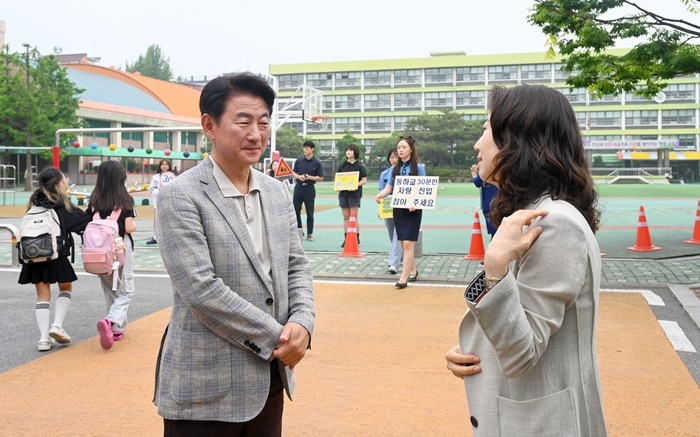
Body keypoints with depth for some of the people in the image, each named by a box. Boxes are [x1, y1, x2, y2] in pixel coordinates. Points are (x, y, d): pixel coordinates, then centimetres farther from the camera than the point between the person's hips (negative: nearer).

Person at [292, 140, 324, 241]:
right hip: (298, 187, 3)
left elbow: (320, 178, -3)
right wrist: (298, 176, -10)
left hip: (309, 188, -3)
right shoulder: (299, 161, 6)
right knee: (296, 210, 5)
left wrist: (310, 177, -17)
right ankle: (299, 230, 21)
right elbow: (293, 172, 11)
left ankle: (309, 234, 11)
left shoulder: (317, 163, -4)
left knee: (309, 212, 3)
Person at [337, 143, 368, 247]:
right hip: (343, 193, 4)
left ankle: (357, 239, 3)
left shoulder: (359, 166, -1)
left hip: (355, 193, -4)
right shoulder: (342, 166, 11)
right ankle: (346, 238, 12)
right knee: (346, 216, 7)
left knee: (354, 216, -3)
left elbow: (364, 180, -3)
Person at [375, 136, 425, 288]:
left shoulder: (419, 167, -4)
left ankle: (404, 278, -8)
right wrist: (379, 195, -16)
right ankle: (413, 270, 29)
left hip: (413, 209, -5)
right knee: (403, 244, 11)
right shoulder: (395, 168, 9)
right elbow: (388, 187, 5)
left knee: (408, 243, -10)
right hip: (398, 209, 5)